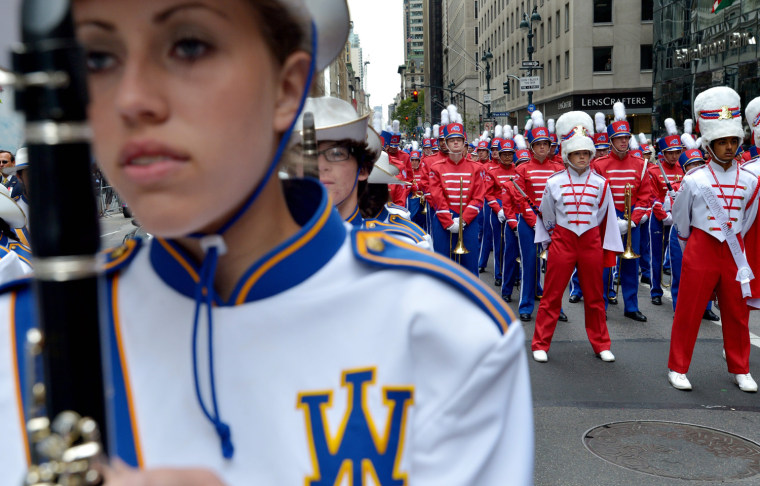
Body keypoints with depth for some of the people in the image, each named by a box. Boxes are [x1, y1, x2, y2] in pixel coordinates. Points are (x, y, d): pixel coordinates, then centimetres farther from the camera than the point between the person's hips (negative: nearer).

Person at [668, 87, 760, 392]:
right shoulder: (694, 180, -7)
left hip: (733, 252, 3)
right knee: (689, 311, 2)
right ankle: (678, 368, 14)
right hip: (700, 251, -3)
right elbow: (680, 220, 6)